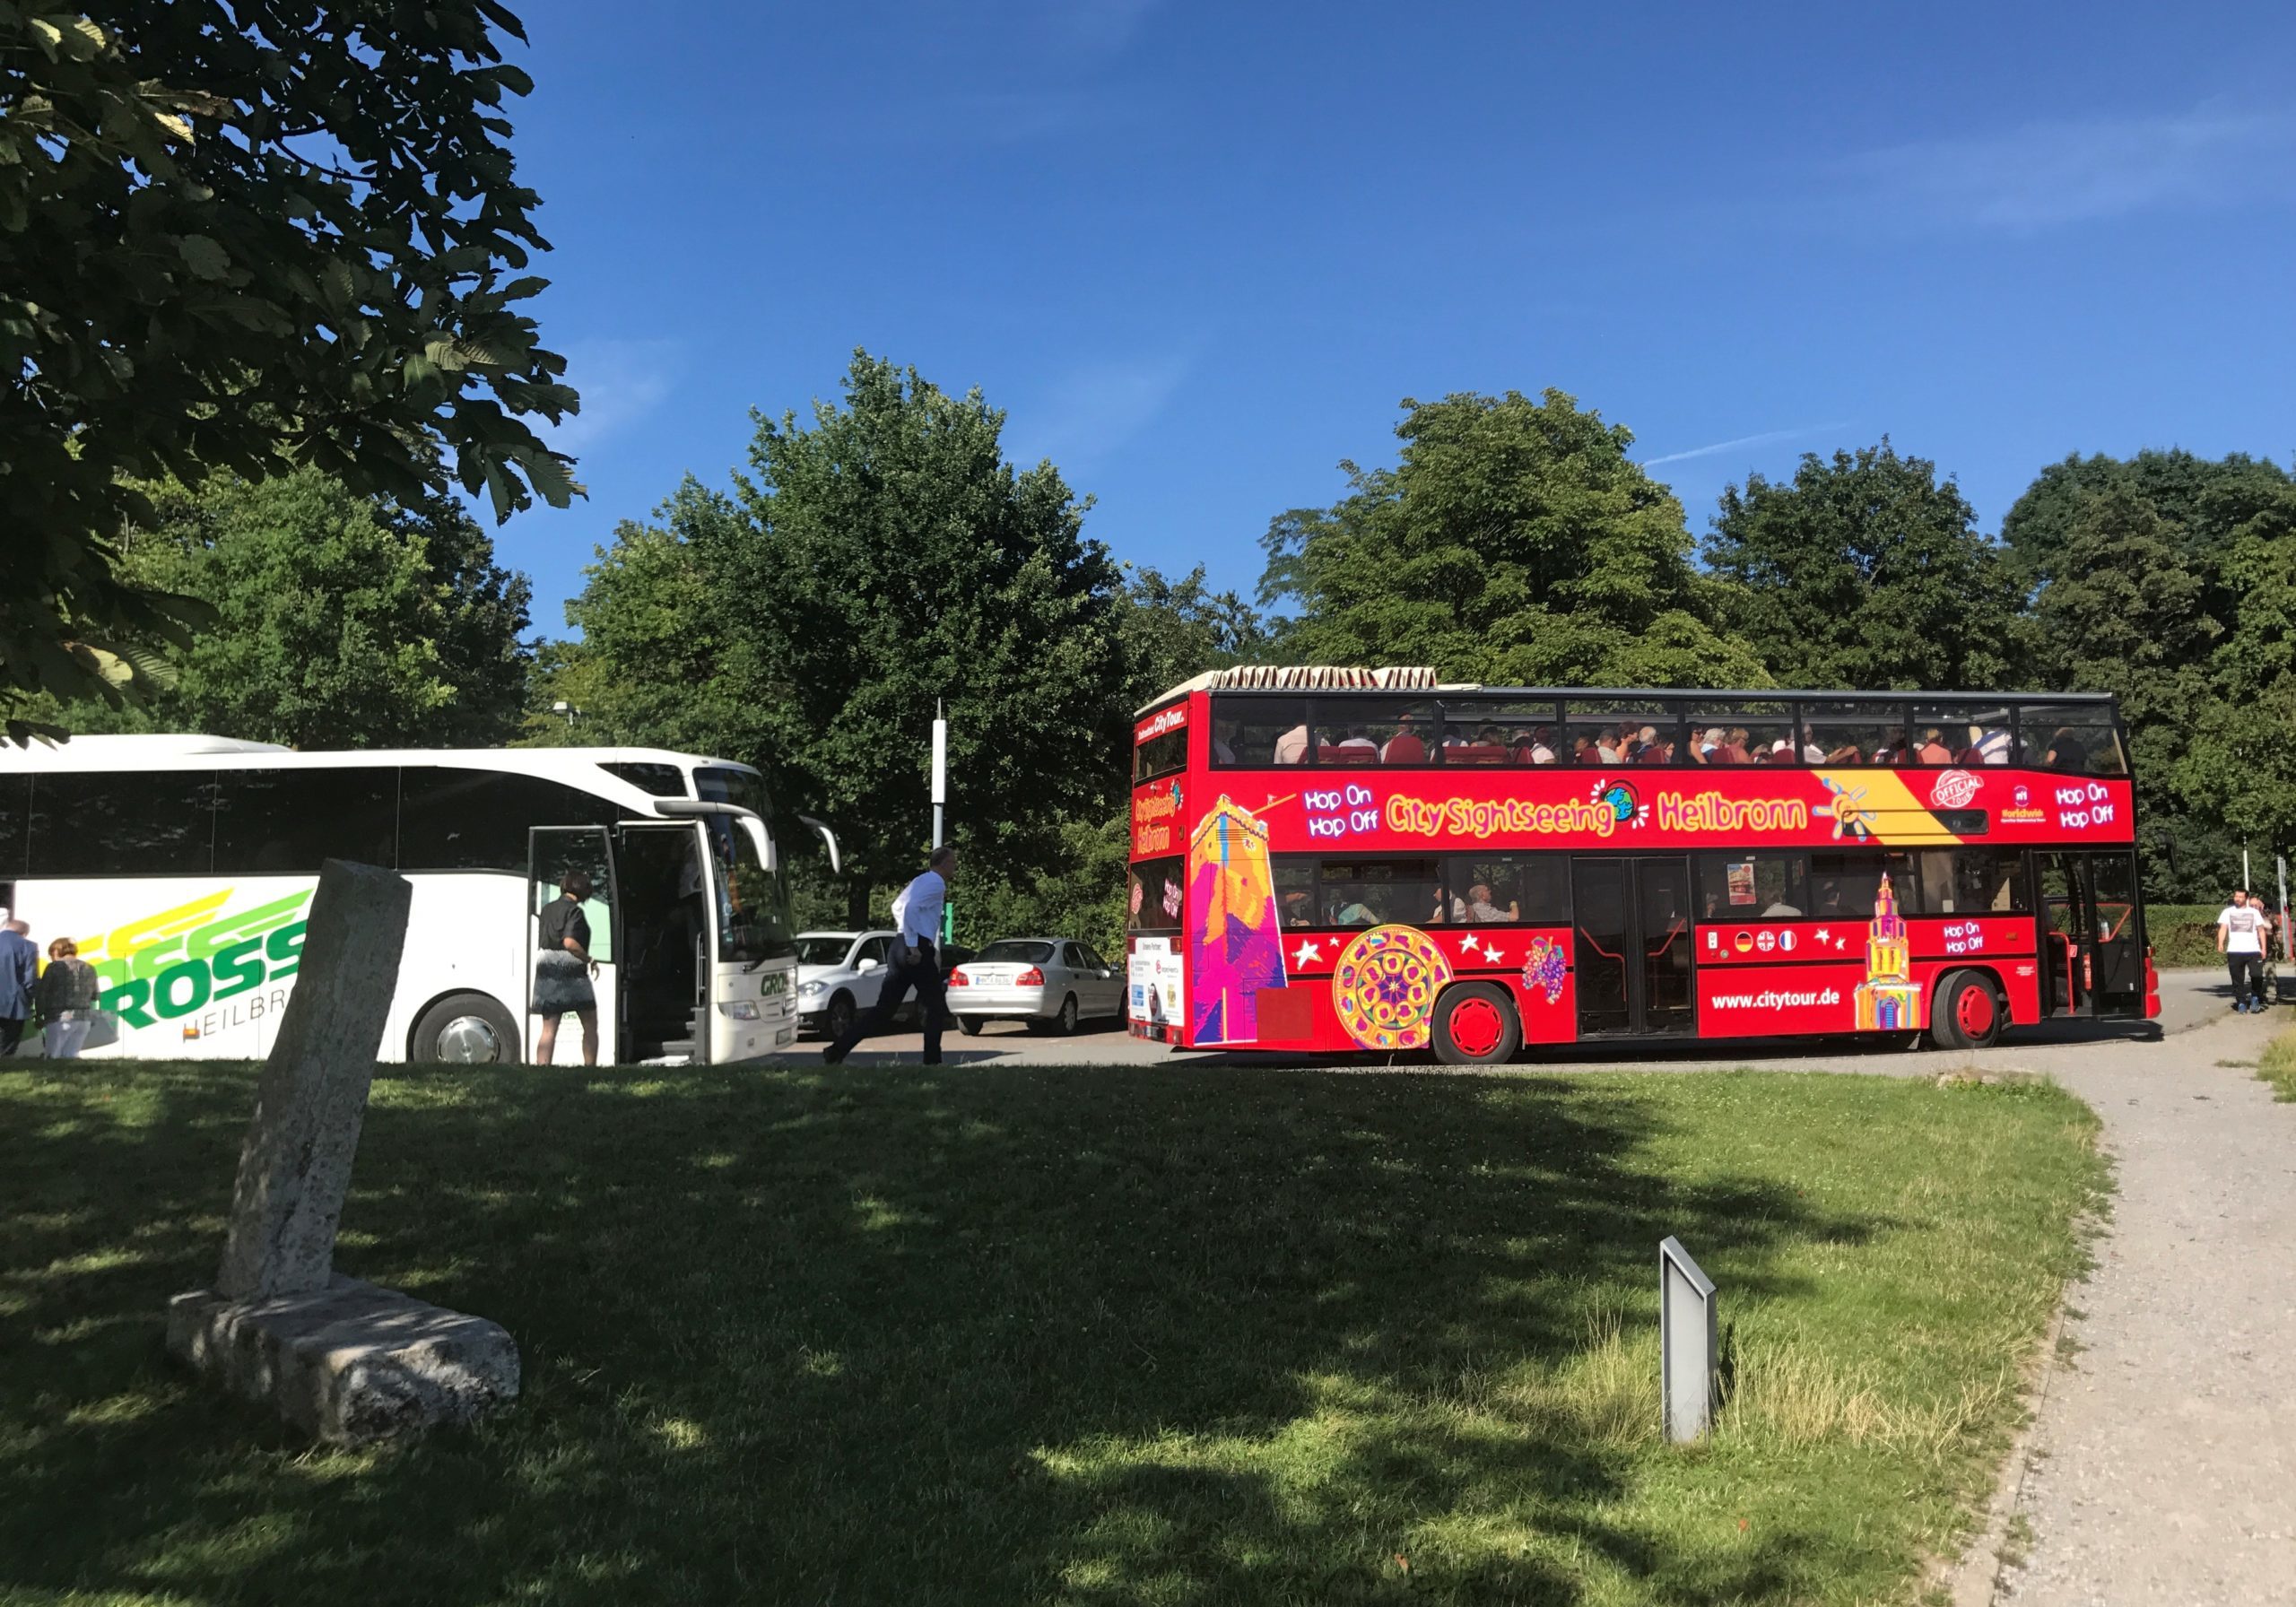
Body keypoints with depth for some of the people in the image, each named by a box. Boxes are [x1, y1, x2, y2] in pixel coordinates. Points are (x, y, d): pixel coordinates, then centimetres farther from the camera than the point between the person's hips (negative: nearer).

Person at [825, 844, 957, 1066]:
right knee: (936, 1007, 4)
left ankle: (837, 1050, -1)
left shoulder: (922, 881, 21)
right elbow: (911, 907, -23)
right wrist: (913, 945, -22)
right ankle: (932, 1062, 6)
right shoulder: (936, 883, -9)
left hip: (902, 945, 9)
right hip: (918, 949, -9)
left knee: (885, 1008, 5)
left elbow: (898, 905, 32)